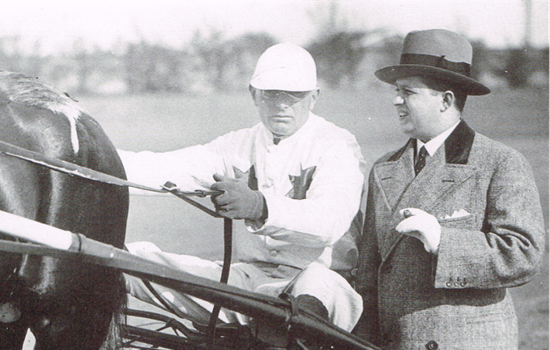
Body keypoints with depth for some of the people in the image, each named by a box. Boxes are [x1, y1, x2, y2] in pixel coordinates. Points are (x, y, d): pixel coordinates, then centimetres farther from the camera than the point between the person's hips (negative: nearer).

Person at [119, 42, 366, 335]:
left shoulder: (337, 146, -5)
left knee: (318, 282, -44)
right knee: (138, 258, -12)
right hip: (249, 278, 5)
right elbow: (166, 169, 1)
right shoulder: (241, 145, 13)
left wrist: (260, 207, -46)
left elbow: (329, 218, -27)